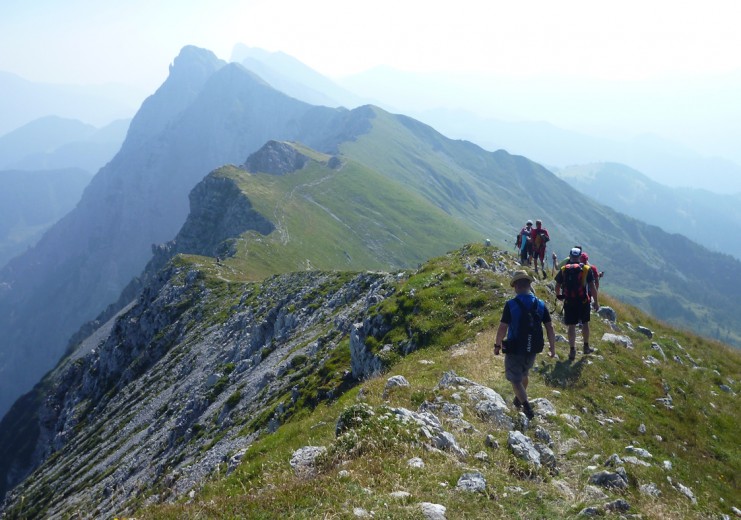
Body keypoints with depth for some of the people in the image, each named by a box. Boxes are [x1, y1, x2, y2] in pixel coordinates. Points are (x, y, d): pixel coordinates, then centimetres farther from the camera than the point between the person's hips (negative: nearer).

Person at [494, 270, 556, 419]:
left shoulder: (511, 305, -17)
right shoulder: (541, 305, -5)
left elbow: (502, 328, -17)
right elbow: (550, 328, -3)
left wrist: (497, 345, -2)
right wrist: (552, 348, 8)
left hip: (514, 350, -5)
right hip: (533, 350, 5)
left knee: (515, 380, 11)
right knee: (523, 374, 28)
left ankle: (527, 406, 0)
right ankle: (519, 400, 48)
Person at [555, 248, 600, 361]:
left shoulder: (563, 270, 0)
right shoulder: (586, 269, -6)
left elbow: (557, 285, 7)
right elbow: (592, 287, -8)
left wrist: (558, 295, 27)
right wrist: (596, 302, -1)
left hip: (569, 302, 1)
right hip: (583, 301, -1)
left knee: (572, 326, 6)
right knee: (585, 323, 17)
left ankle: (572, 350, 5)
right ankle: (586, 347, 29)